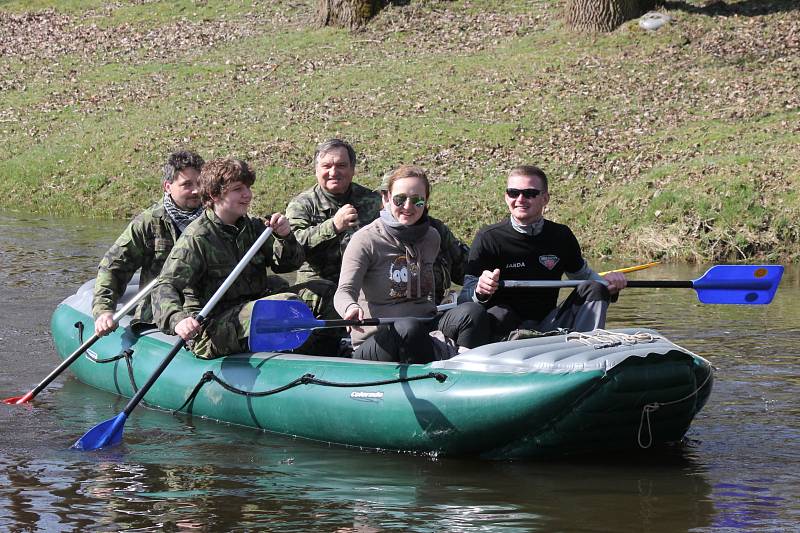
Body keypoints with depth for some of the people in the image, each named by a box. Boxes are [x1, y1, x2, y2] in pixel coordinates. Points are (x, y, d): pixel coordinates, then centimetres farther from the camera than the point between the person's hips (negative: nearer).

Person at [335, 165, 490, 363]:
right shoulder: (366, 240, -4)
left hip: (424, 328, 5)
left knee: (473, 311, -22)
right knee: (409, 328, -39)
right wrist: (351, 308, -38)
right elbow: (345, 290, -17)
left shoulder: (432, 237, 14)